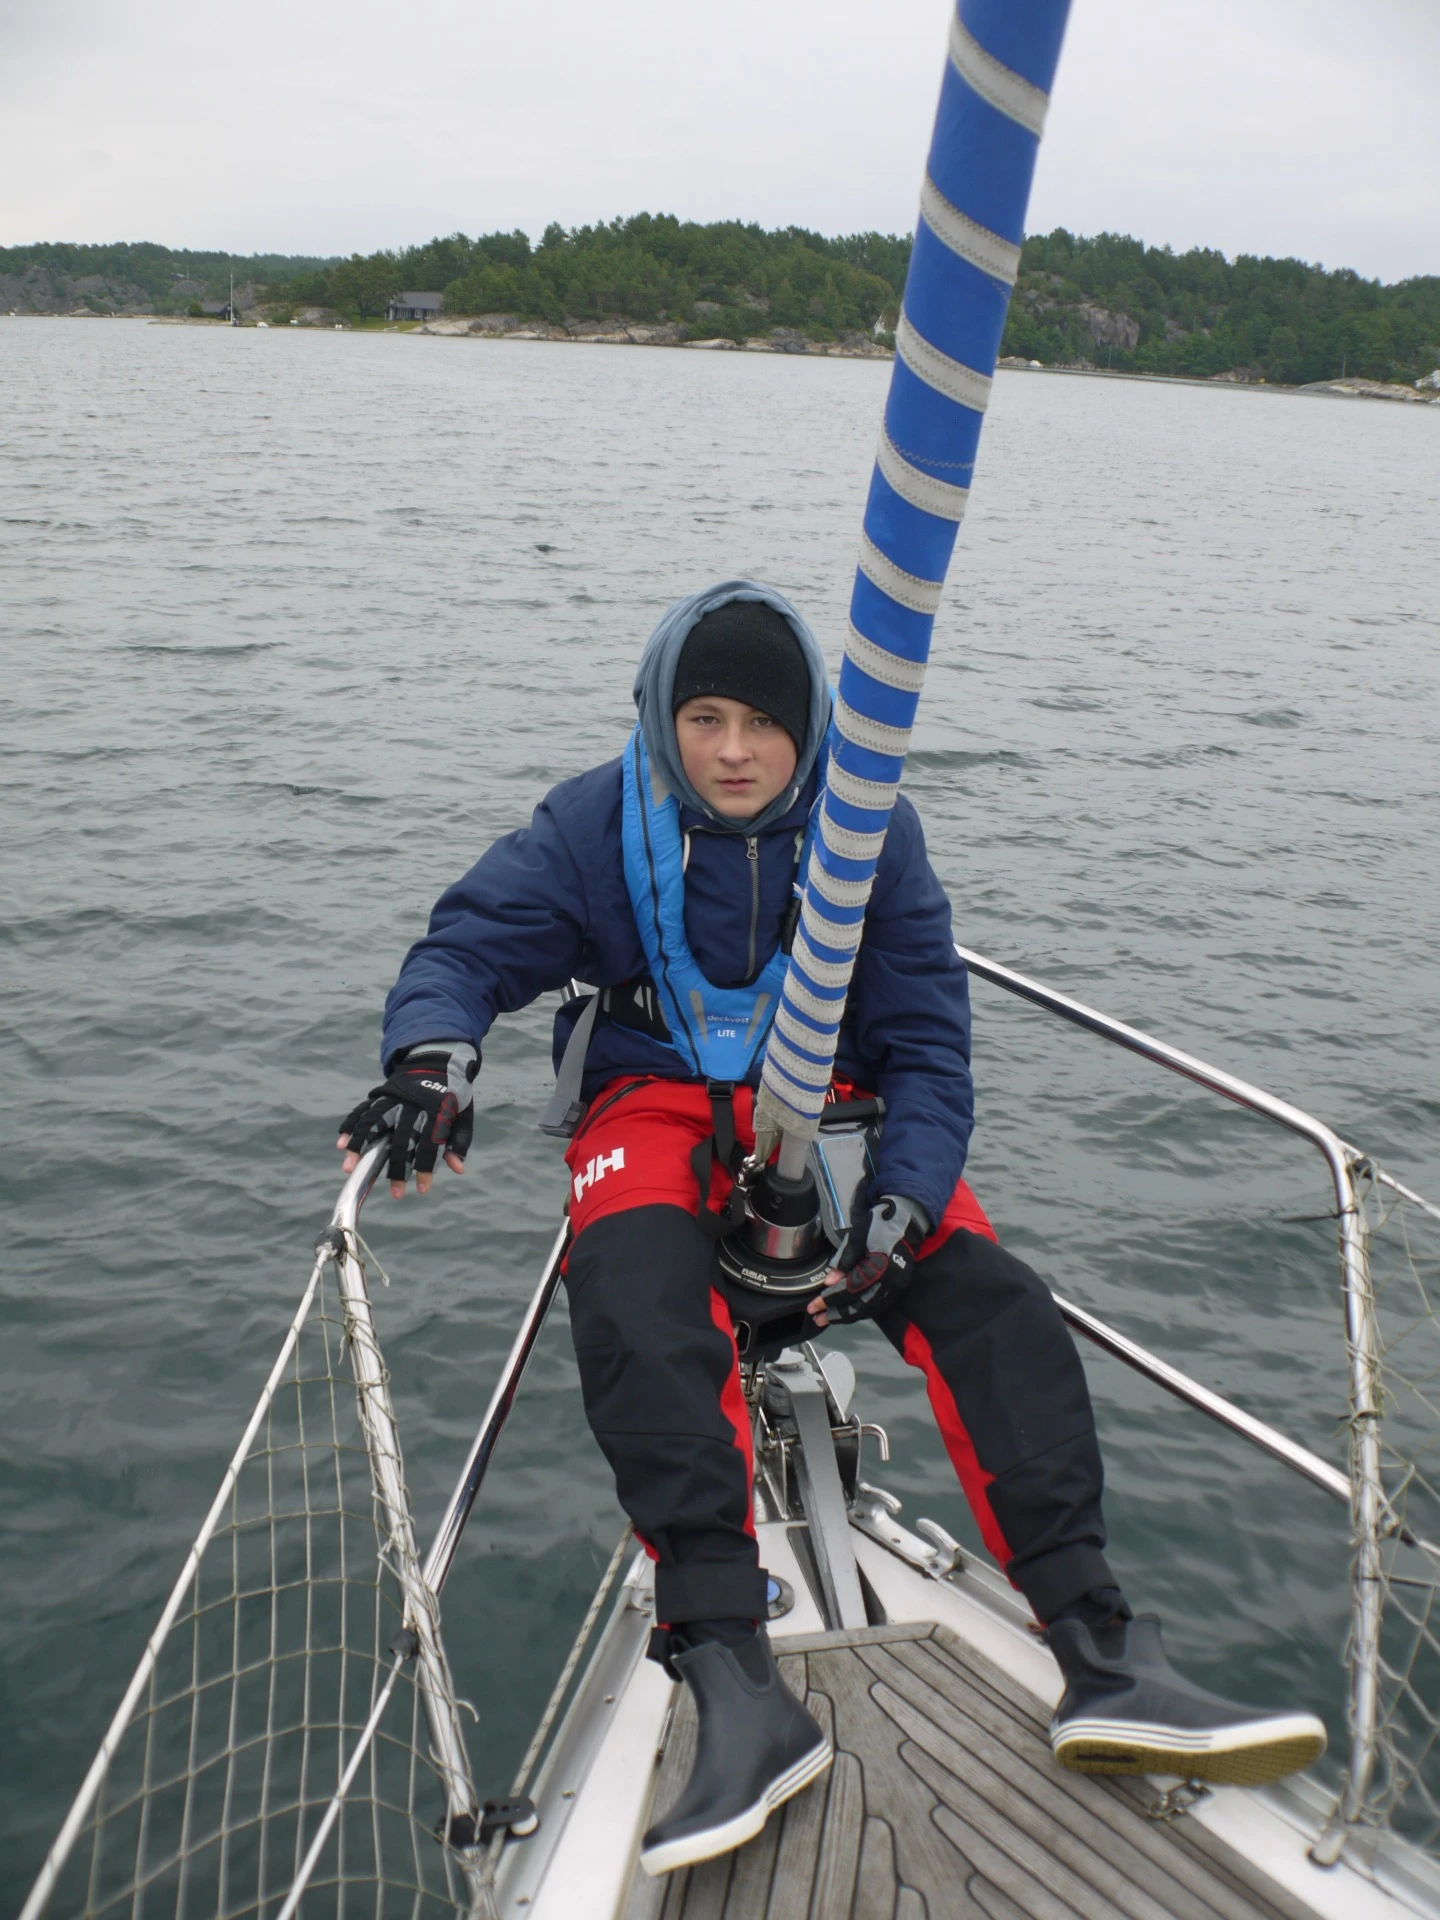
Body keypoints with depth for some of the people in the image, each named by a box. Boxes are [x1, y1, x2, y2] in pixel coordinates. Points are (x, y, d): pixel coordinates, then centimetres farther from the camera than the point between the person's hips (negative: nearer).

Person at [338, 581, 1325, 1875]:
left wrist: (900, 1210, -20)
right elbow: (466, 948, -6)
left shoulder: (871, 832, -3)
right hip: (658, 1101, -1)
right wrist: (434, 1057, -31)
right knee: (636, 1312, -33)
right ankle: (739, 1694, -39)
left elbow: (929, 1041, -4)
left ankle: (1103, 1663, -23)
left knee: (989, 1297, -21)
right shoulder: (597, 825, -5)